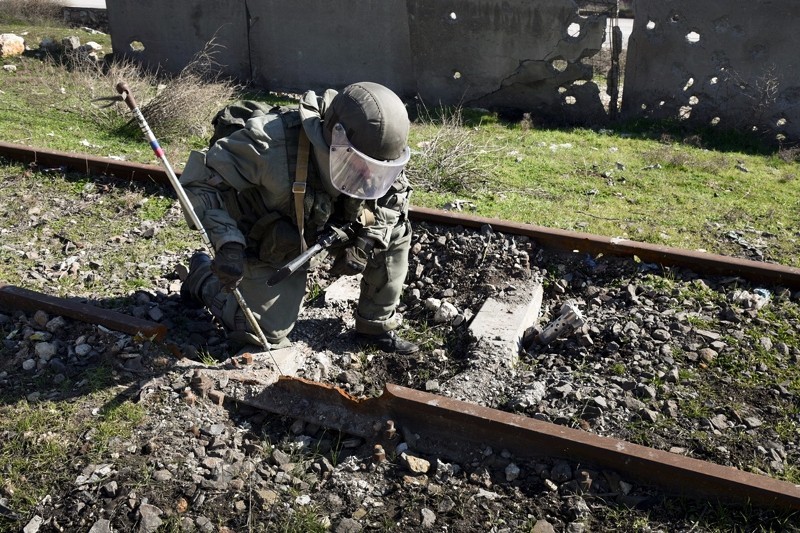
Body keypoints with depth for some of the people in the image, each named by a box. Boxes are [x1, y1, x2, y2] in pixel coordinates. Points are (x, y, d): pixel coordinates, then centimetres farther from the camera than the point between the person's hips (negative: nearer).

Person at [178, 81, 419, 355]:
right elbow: (199, 178, -32)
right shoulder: (270, 143, -39)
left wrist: (365, 242, -19)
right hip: (260, 241, -5)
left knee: (396, 233, -9)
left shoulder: (367, 158, -23)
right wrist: (228, 244, -44)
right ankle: (204, 275, 23)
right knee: (268, 333, -1)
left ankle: (376, 326, 6)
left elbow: (395, 194, -4)